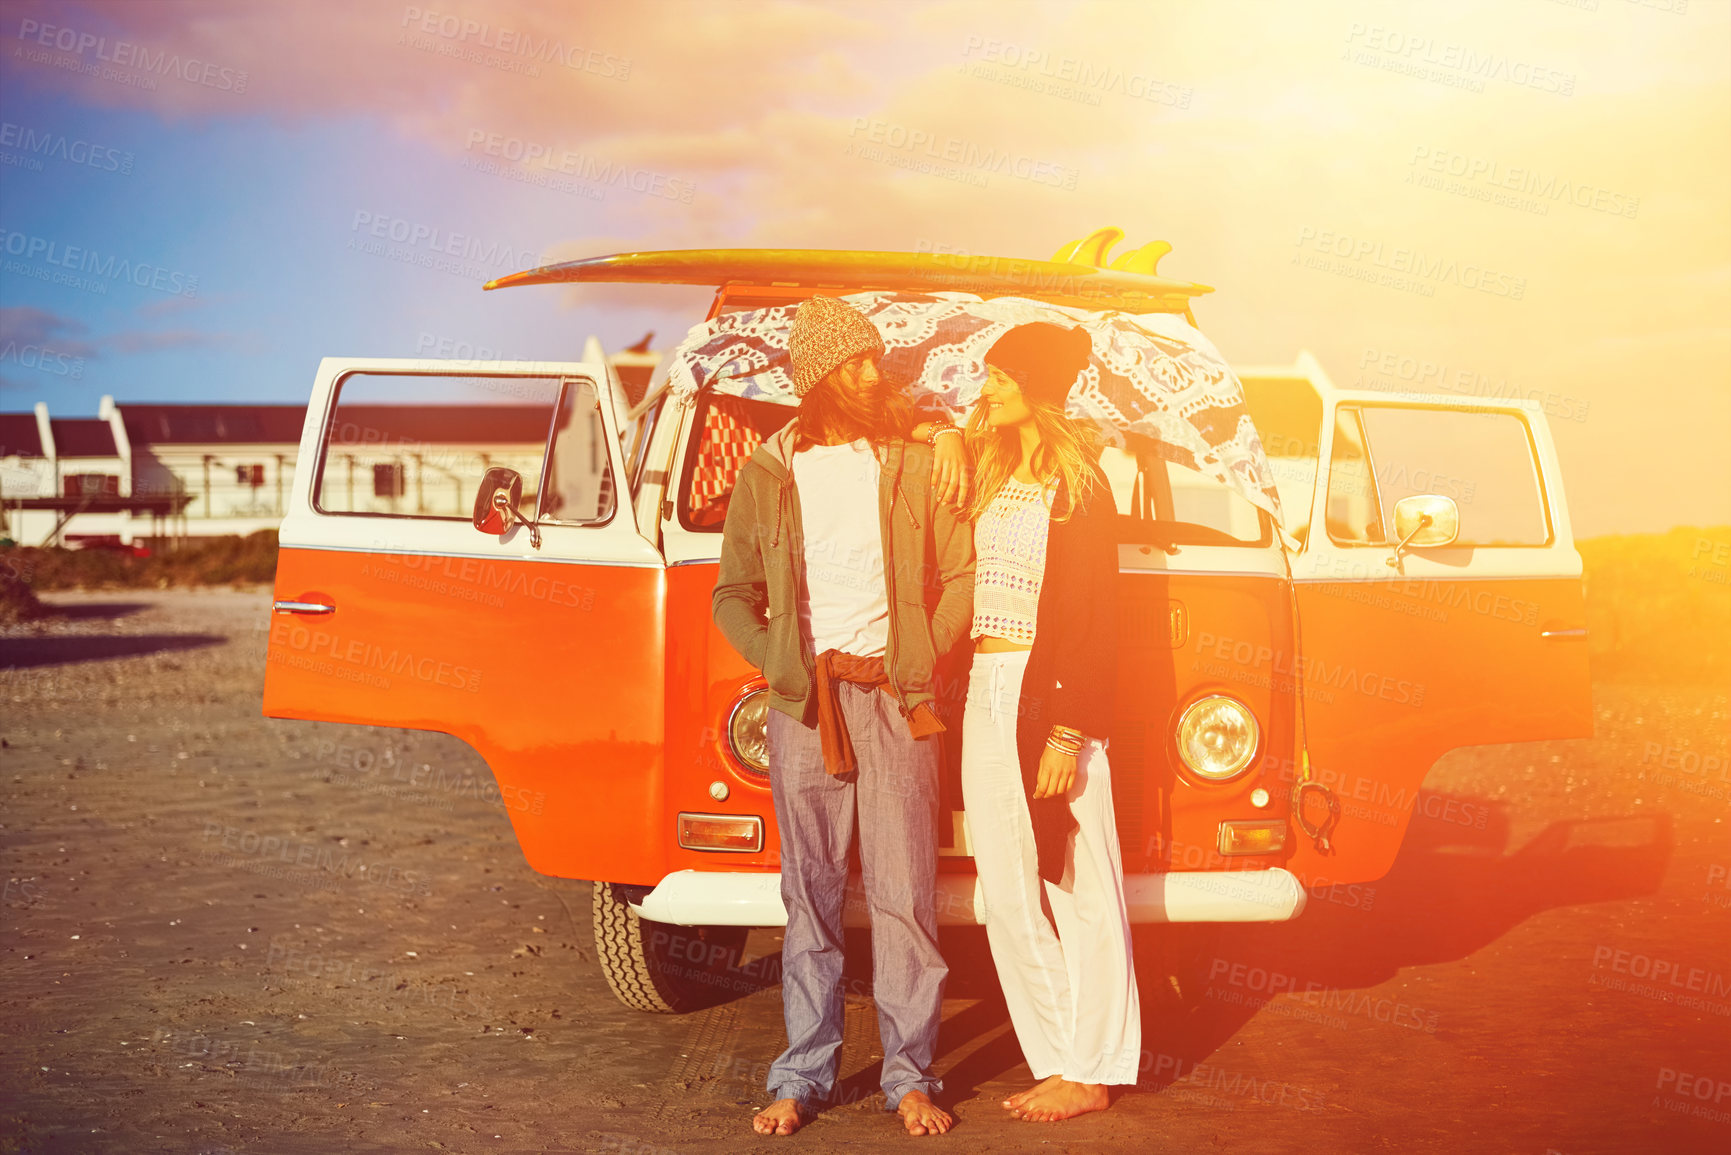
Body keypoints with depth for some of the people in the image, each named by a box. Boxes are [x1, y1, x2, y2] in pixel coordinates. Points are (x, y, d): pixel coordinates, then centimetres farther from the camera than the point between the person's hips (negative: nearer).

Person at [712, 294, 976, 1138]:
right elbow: (734, 597, 11)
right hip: (802, 707, 1)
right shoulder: (768, 473, 7)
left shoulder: (913, 464, 6)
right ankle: (802, 1076, 14)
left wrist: (920, 663, -2)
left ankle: (910, 1076, 9)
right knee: (810, 893, 5)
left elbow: (961, 573, 8)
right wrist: (786, 669, -2)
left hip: (896, 699, 0)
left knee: (904, 893, 0)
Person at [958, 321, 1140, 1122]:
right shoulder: (990, 476, 16)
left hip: (1047, 696, -7)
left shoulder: (1078, 486, -6)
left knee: (1079, 891, 0)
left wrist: (1069, 733, -17)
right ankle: (1056, 1061, 18)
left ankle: (1090, 1074, 10)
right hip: (985, 695, 8)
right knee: (1009, 897, 8)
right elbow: (962, 588, 14)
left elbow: (1091, 619, -12)